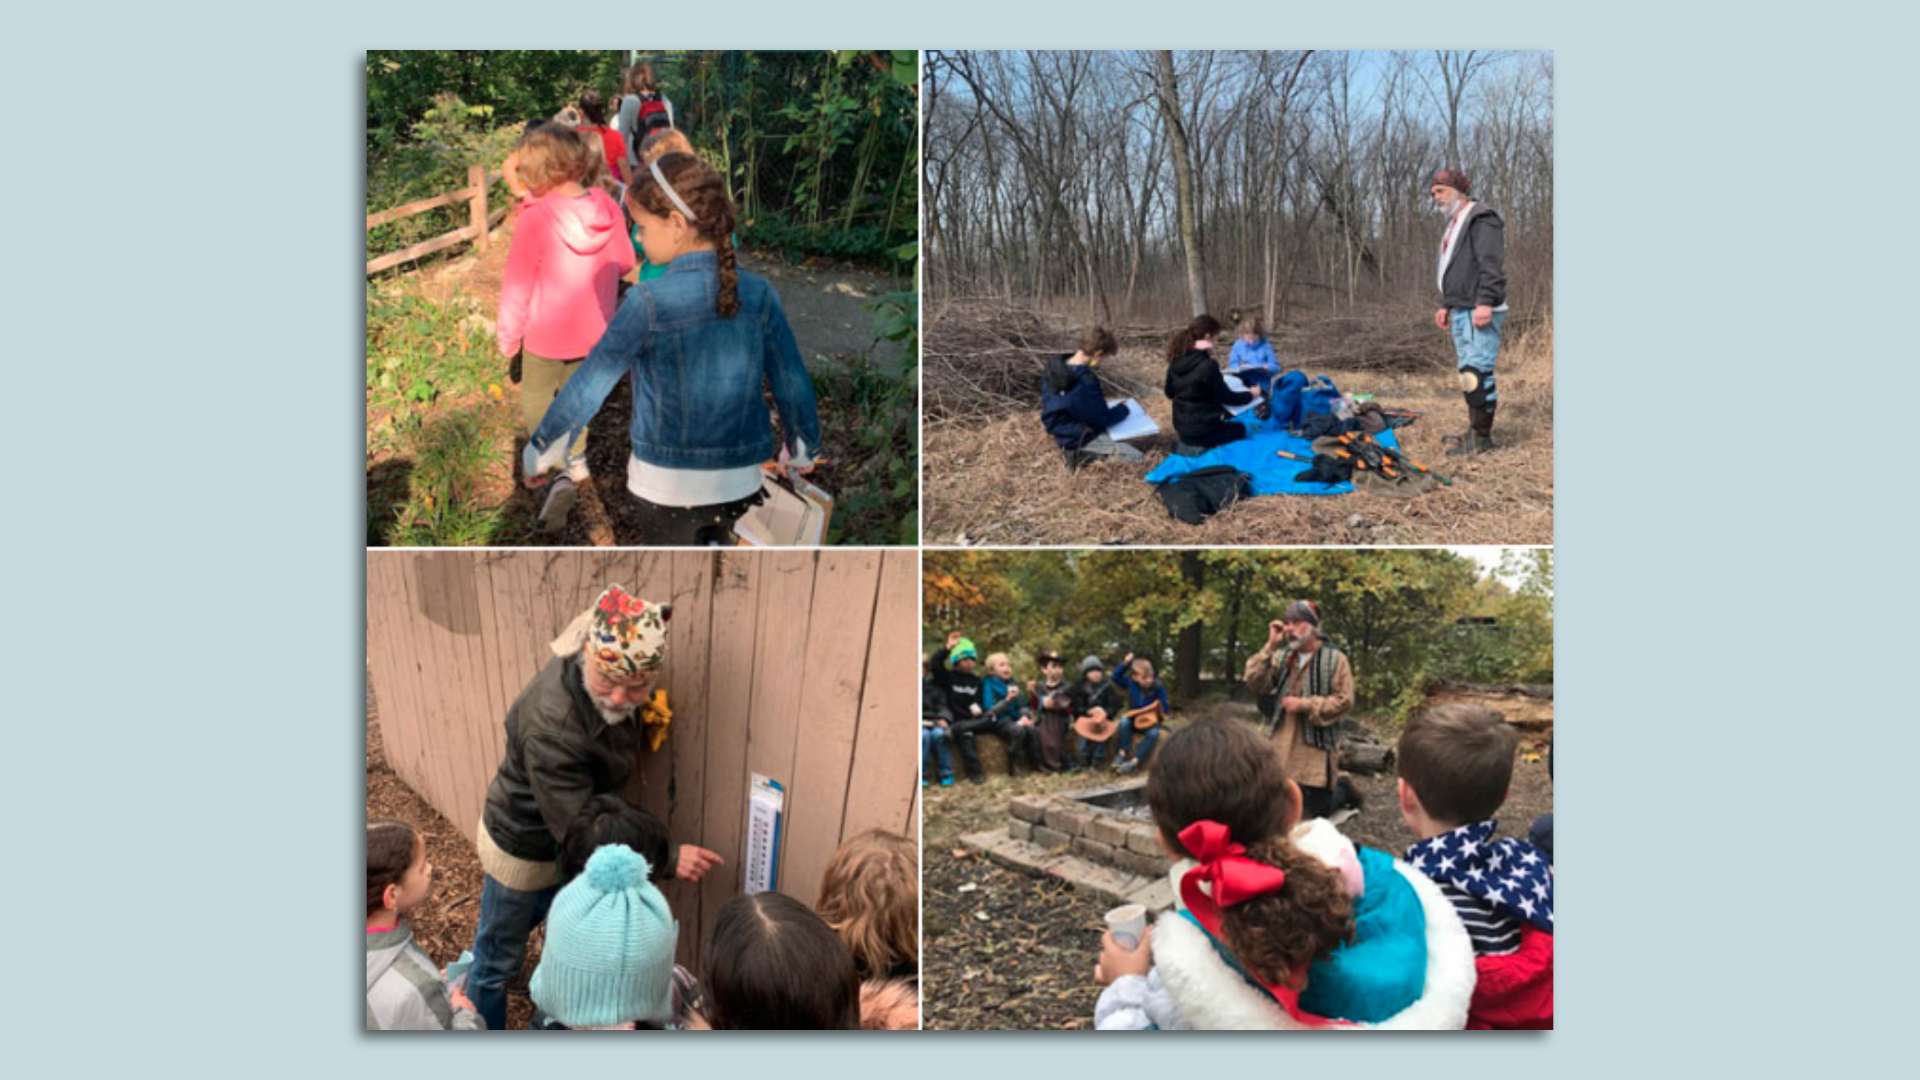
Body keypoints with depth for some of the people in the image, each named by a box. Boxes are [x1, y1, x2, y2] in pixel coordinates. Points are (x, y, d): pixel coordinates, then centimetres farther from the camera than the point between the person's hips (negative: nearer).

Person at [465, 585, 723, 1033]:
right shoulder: (551, 728, -43)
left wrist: (645, 726, -14)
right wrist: (669, 860, -39)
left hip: (560, 843, 7)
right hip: (522, 851, -7)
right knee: (497, 961, 16)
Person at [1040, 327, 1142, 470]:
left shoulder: (1055, 365, -6)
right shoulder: (1085, 381, -32)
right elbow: (1103, 420, -21)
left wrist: (1097, 397, 7)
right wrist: (1123, 409, -2)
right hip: (1078, 439, -9)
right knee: (1136, 458, -11)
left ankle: (1082, 452, 12)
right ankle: (1084, 453, -6)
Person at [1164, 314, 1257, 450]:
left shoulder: (1176, 361, -2)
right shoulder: (1207, 365, -24)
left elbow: (1170, 393, 12)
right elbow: (1226, 397, -13)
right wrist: (1251, 394, 3)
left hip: (1182, 427, 7)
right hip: (1202, 431, -7)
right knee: (1241, 429, 22)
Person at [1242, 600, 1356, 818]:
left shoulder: (1335, 659, -8)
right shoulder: (1281, 657, 5)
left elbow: (1344, 701, -12)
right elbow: (1255, 684, -7)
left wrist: (1305, 705, -16)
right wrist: (1270, 646, -14)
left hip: (1316, 748, -4)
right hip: (1282, 746, 5)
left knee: (1317, 811, 3)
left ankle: (1342, 786, 34)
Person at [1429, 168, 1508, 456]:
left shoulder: (1481, 219, -9)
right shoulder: (1453, 224, 23)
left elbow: (1492, 265, -19)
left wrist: (1486, 302, -25)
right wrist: (1446, 305, 24)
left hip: (1480, 312, -10)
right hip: (1460, 311, 10)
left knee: (1477, 371, -12)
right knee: (1468, 371, 12)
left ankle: (1481, 436, -8)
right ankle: (1475, 430, 19)